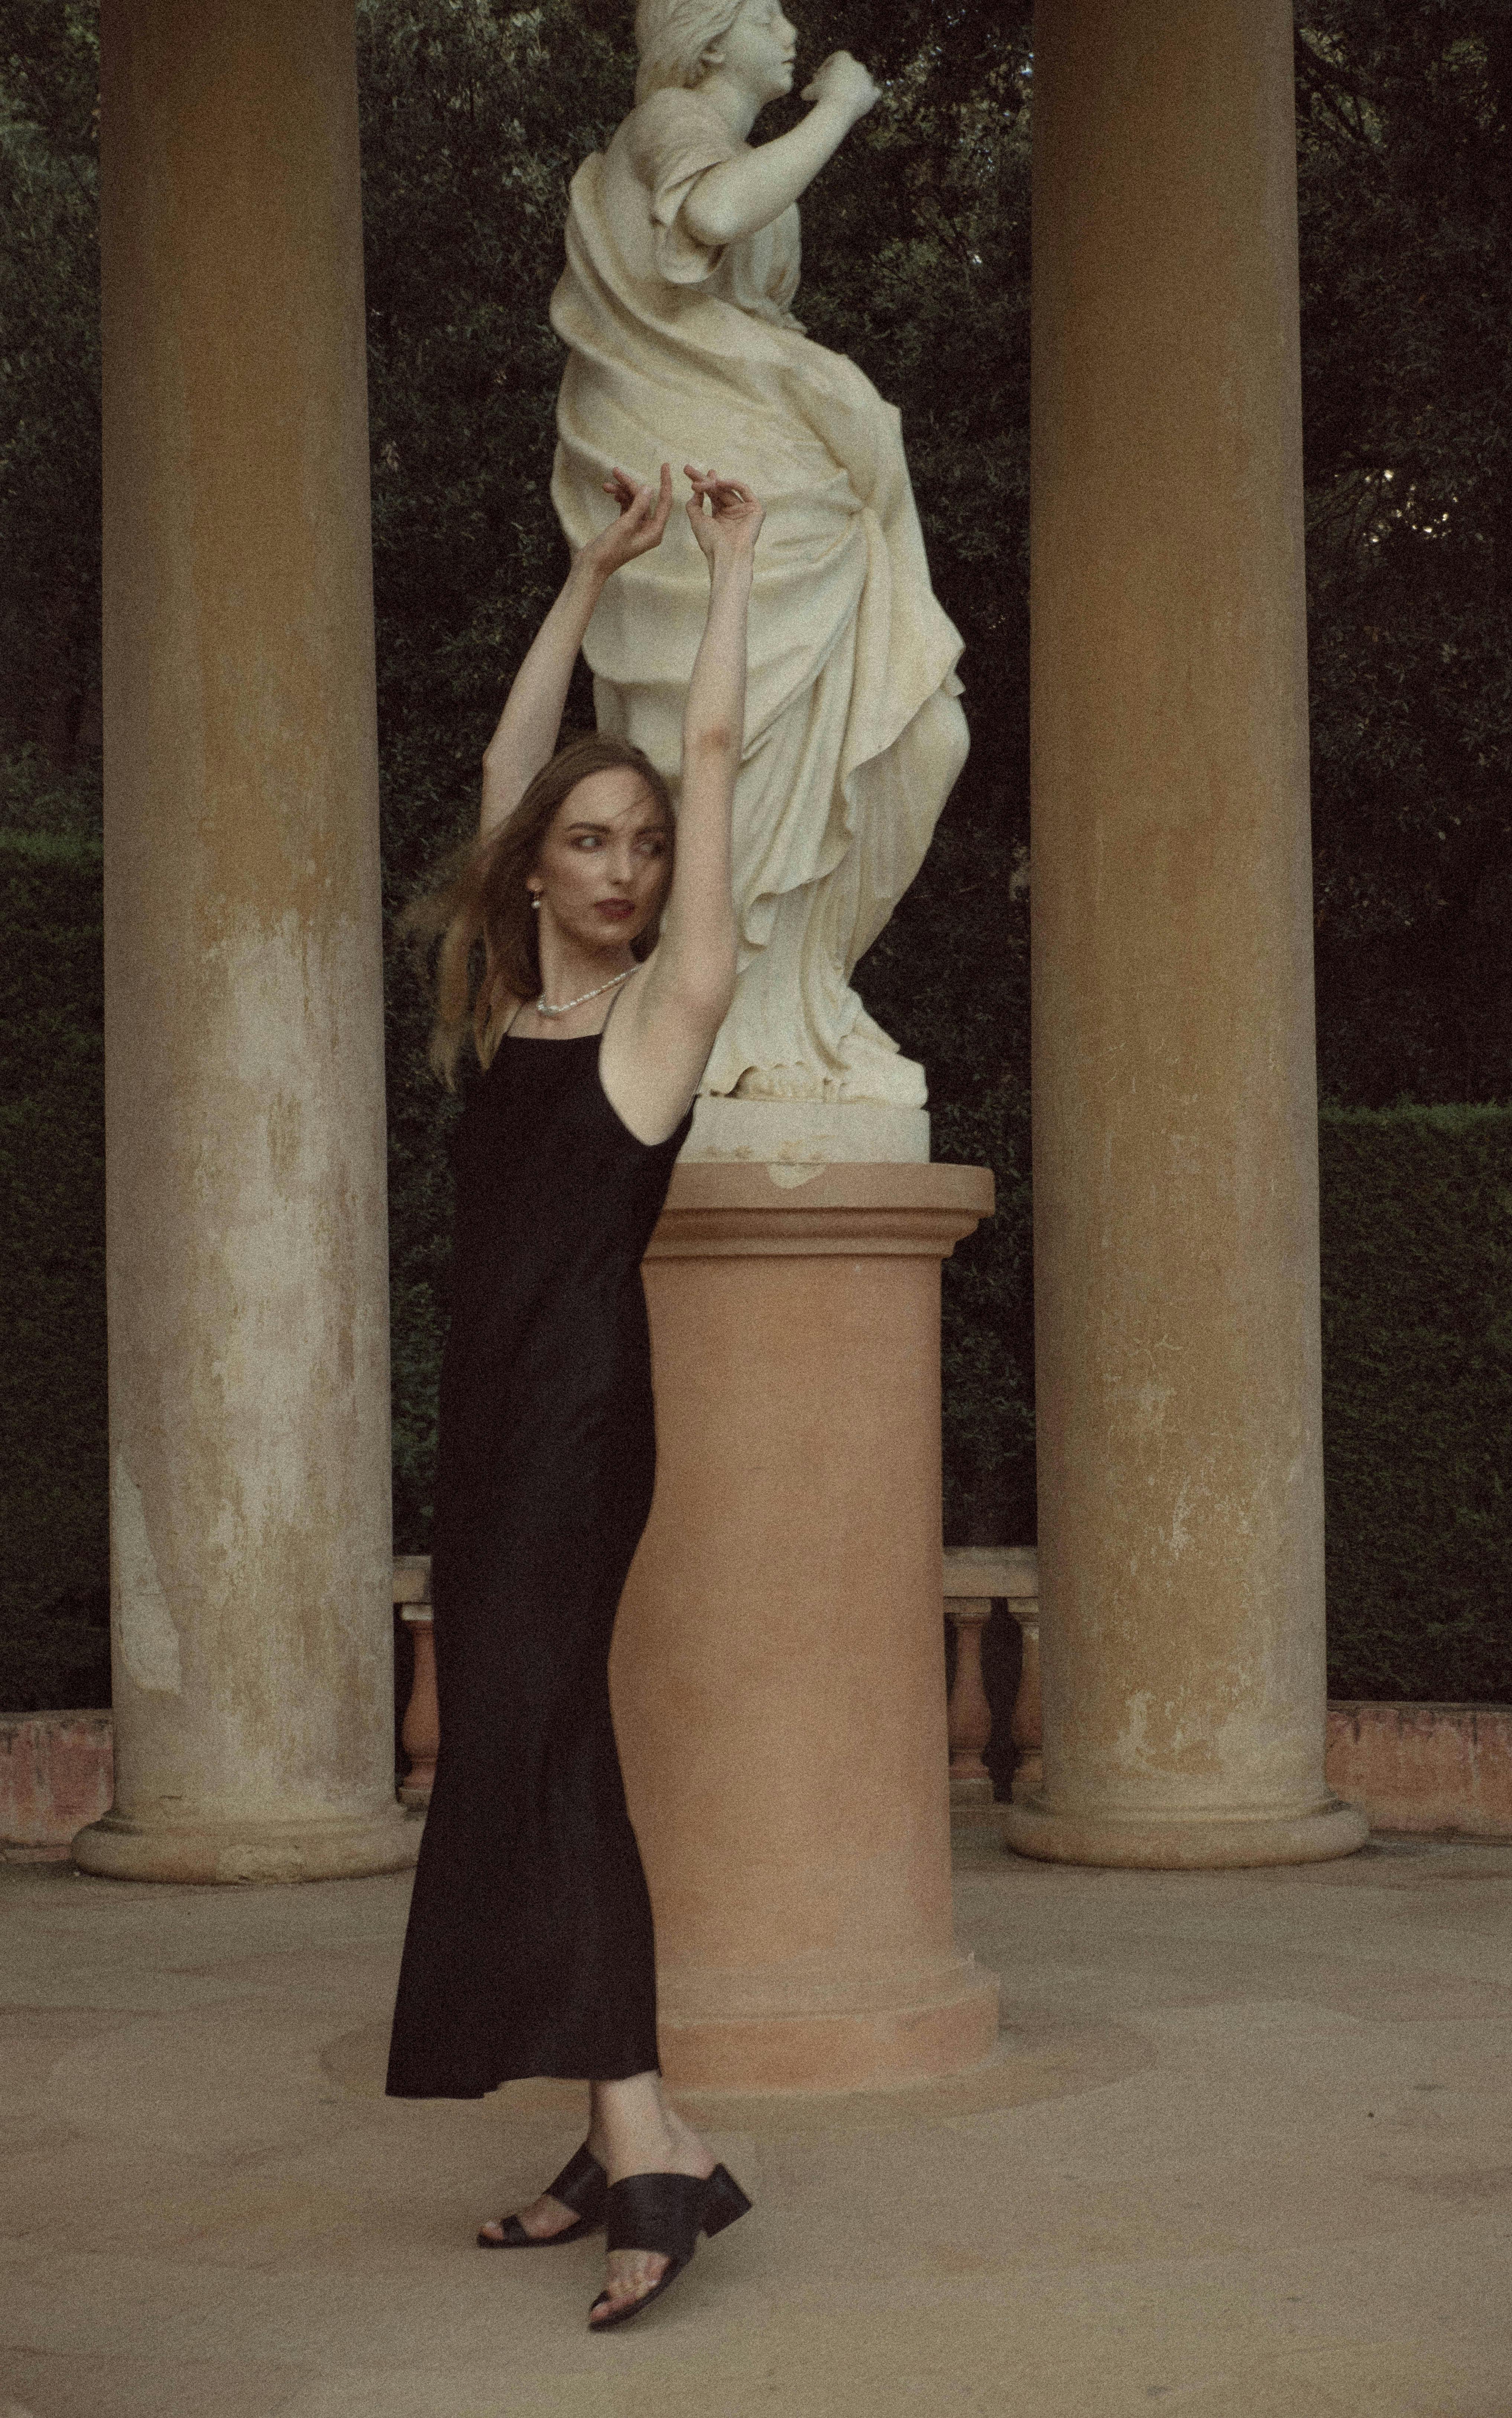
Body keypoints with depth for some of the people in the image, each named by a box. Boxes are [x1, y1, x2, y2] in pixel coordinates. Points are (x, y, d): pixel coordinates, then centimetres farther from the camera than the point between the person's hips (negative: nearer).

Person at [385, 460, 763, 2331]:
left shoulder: (670, 1001, 1)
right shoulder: (508, 1012, 15)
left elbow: (714, 744, 3)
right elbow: (508, 769, 24)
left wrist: (732, 563, 15)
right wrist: (592, 577, 28)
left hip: (582, 1409, -7)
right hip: (494, 1410, 7)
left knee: (525, 1740, -16)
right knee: (536, 1756, 6)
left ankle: (651, 2144, -18)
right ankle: (617, 2141, 10)